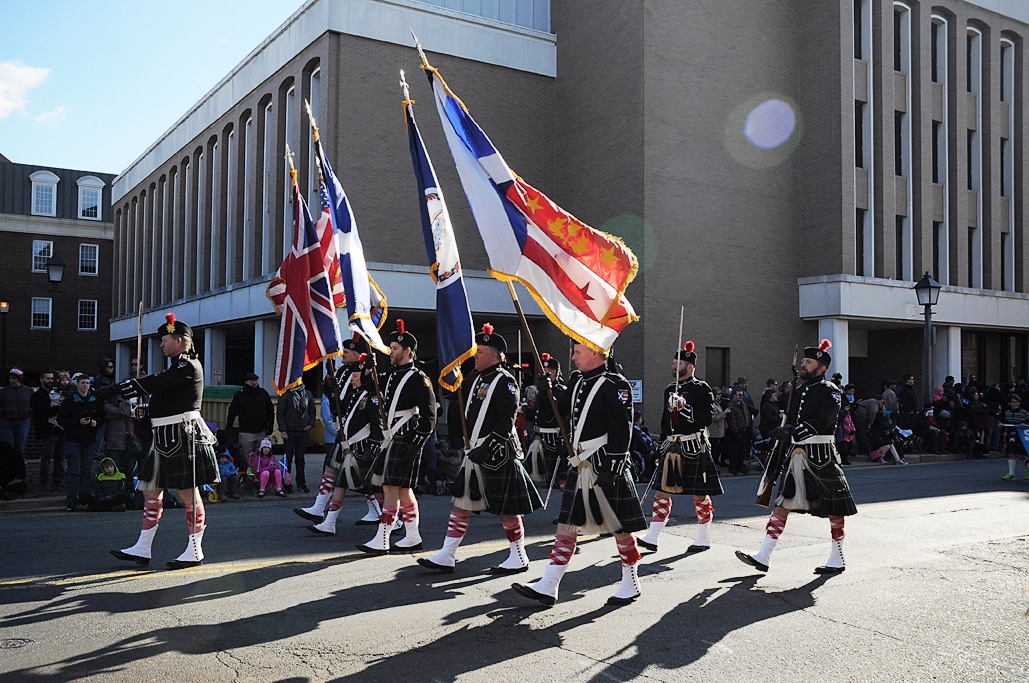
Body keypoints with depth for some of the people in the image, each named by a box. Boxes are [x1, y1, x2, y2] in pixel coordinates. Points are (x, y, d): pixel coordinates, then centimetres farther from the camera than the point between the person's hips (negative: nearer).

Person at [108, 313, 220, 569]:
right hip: (167, 438, 11)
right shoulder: (178, 366, 18)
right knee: (151, 490, 13)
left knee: (188, 493, -4)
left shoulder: (188, 366, -13)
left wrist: (118, 390, -16)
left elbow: (154, 383, -20)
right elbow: (157, 387, 18)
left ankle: (195, 552, 5)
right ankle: (142, 549, 21)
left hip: (182, 437, -11)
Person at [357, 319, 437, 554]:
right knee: (402, 489, 11)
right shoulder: (390, 375, 16)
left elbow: (429, 415, -11)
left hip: (405, 441, -9)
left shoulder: (418, 379, -8)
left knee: (392, 488, -9)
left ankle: (381, 541, -6)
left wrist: (418, 440, -16)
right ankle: (413, 538, 20)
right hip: (390, 439, 9)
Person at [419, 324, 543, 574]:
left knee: (506, 509, 1)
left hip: (496, 453, -9)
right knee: (460, 503, 8)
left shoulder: (505, 381, -12)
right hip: (474, 452, 9)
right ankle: (446, 557, 14)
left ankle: (519, 559, 15)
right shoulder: (476, 379, 14)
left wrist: (487, 448, -22)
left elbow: (506, 421, -18)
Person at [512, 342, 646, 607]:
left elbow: (621, 430, -17)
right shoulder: (579, 384, 14)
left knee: (620, 528, 5)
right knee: (566, 525, 6)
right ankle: (548, 587, 7)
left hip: (605, 467, -8)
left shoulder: (615, 385, -12)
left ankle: (631, 585, 21)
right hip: (580, 466, 8)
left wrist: (611, 468, -21)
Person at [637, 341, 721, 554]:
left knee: (700, 495, 3)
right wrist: (663, 446, 19)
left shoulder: (701, 389, -5)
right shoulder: (670, 389, 15)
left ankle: (704, 539, 17)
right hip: (672, 446, 7)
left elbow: (706, 418, -16)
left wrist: (684, 407, -24)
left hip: (694, 447, -6)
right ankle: (651, 538, 6)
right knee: (662, 491, 3)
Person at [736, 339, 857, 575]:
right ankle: (763, 556, 3)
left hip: (821, 456, -7)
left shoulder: (830, 391, -8)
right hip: (797, 454, 7)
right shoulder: (799, 391, 14)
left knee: (834, 509, 6)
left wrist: (792, 430, -33)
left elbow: (821, 422, -23)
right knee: (782, 504, 3)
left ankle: (837, 560, 19)